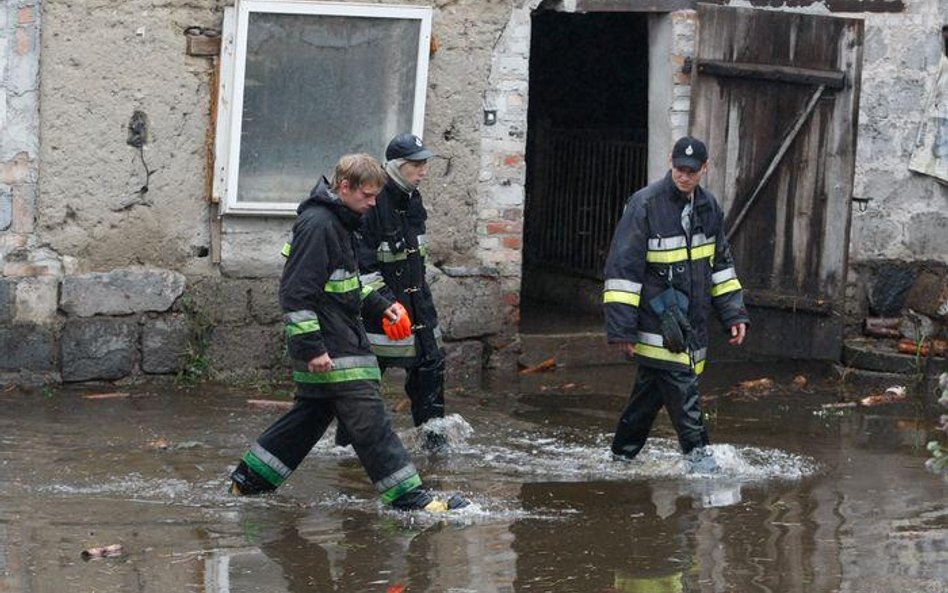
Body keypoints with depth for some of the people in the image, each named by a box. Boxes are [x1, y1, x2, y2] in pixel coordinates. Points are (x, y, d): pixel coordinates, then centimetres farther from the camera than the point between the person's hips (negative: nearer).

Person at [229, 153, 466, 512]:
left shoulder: (338, 223, 16)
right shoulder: (317, 225, -18)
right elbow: (297, 293, -22)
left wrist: (379, 306, 18)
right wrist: (312, 347, -24)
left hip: (343, 338, 11)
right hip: (330, 350, -11)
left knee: (312, 413, 18)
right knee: (370, 420, -10)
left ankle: (249, 479, 26)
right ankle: (409, 498, -9)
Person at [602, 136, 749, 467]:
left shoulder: (708, 207, 11)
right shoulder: (645, 204, -11)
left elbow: (721, 265, 21)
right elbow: (622, 268, -12)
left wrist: (734, 314, 14)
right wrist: (621, 328, -16)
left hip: (692, 323, 6)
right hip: (658, 323, -6)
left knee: (650, 390, 12)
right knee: (681, 388, -13)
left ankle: (623, 455, 21)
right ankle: (697, 452, -10)